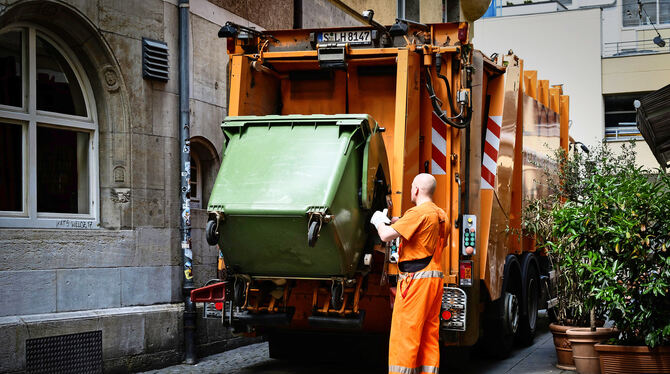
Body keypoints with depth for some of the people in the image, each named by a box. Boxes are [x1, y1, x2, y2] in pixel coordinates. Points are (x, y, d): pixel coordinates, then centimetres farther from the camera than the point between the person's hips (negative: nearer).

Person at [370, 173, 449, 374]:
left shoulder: (418, 213, -13)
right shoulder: (442, 215, 14)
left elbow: (386, 235, -18)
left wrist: (379, 221, 5)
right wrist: (400, 224, 24)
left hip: (416, 278, -9)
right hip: (435, 277, 9)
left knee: (404, 333, -5)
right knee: (430, 335, 11)